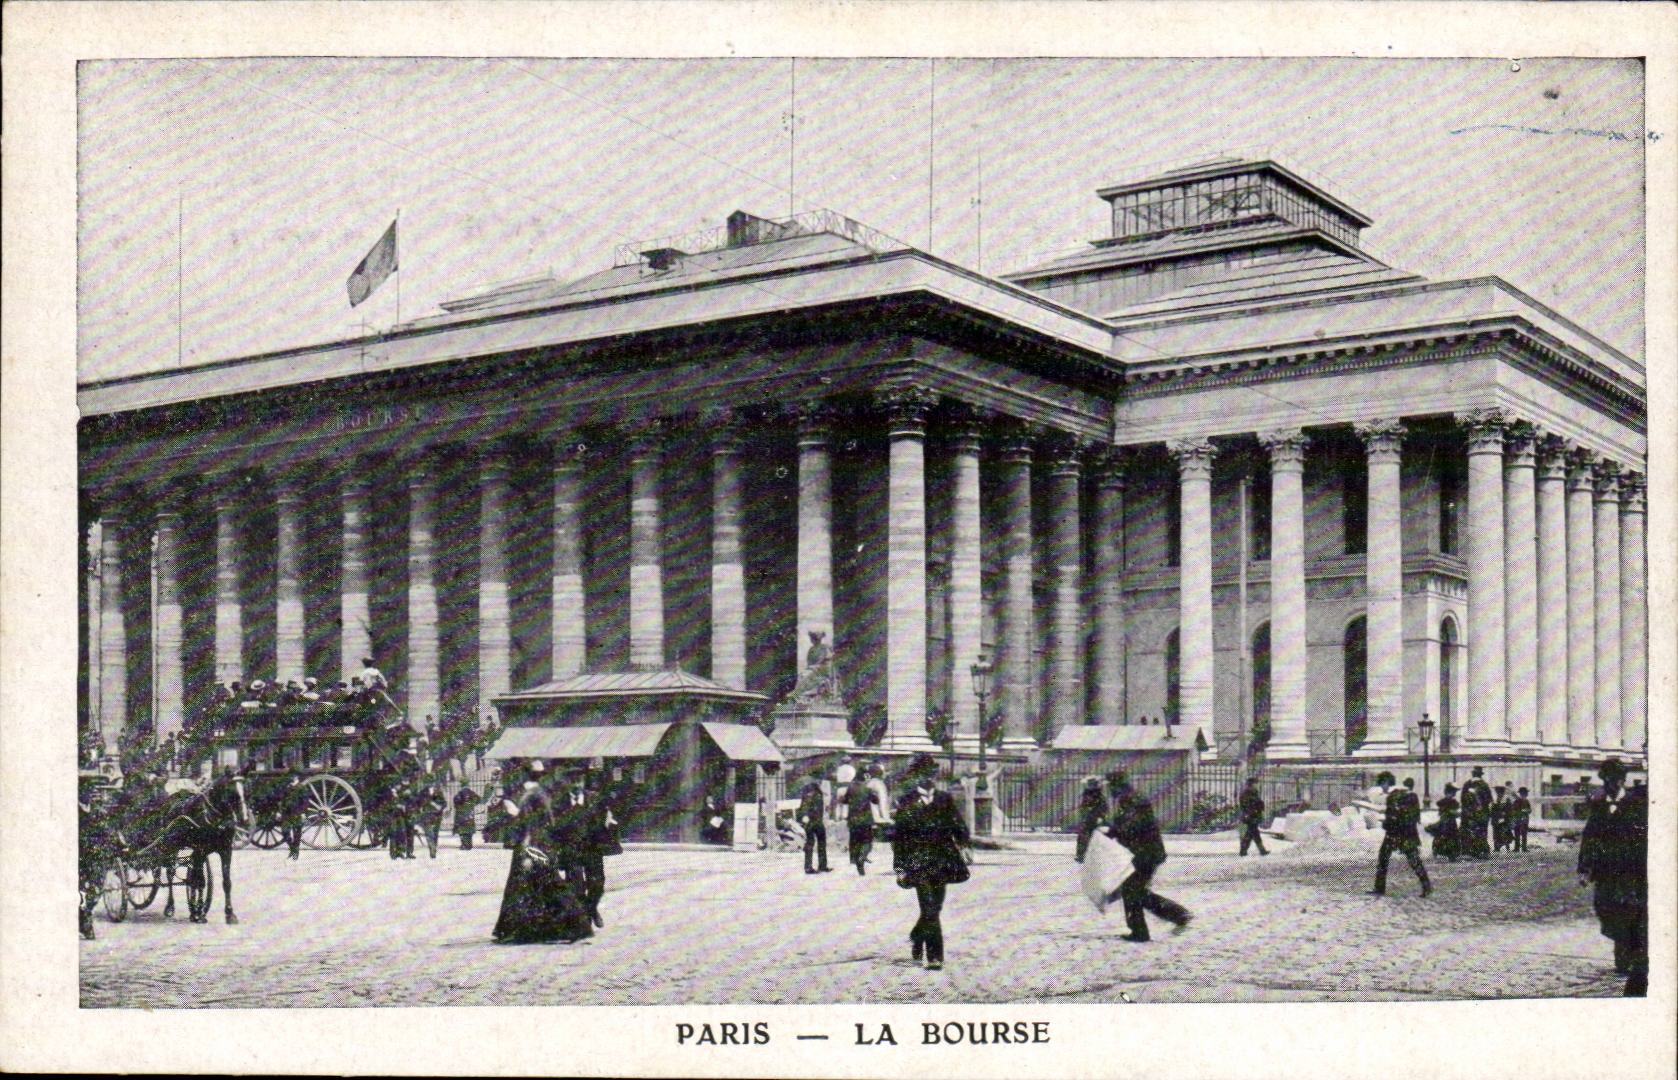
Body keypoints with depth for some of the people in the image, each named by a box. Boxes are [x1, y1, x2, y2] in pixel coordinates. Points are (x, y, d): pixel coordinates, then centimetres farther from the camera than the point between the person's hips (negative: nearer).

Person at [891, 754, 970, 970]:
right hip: (918, 861, -4)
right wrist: (899, 866, -2)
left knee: (935, 908, 9)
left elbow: (959, 829, 15)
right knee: (930, 910, -11)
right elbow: (898, 836, 2)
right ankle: (934, 956, -8)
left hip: (942, 861, 4)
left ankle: (917, 937, 34)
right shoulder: (907, 802, 1)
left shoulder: (945, 800, 11)